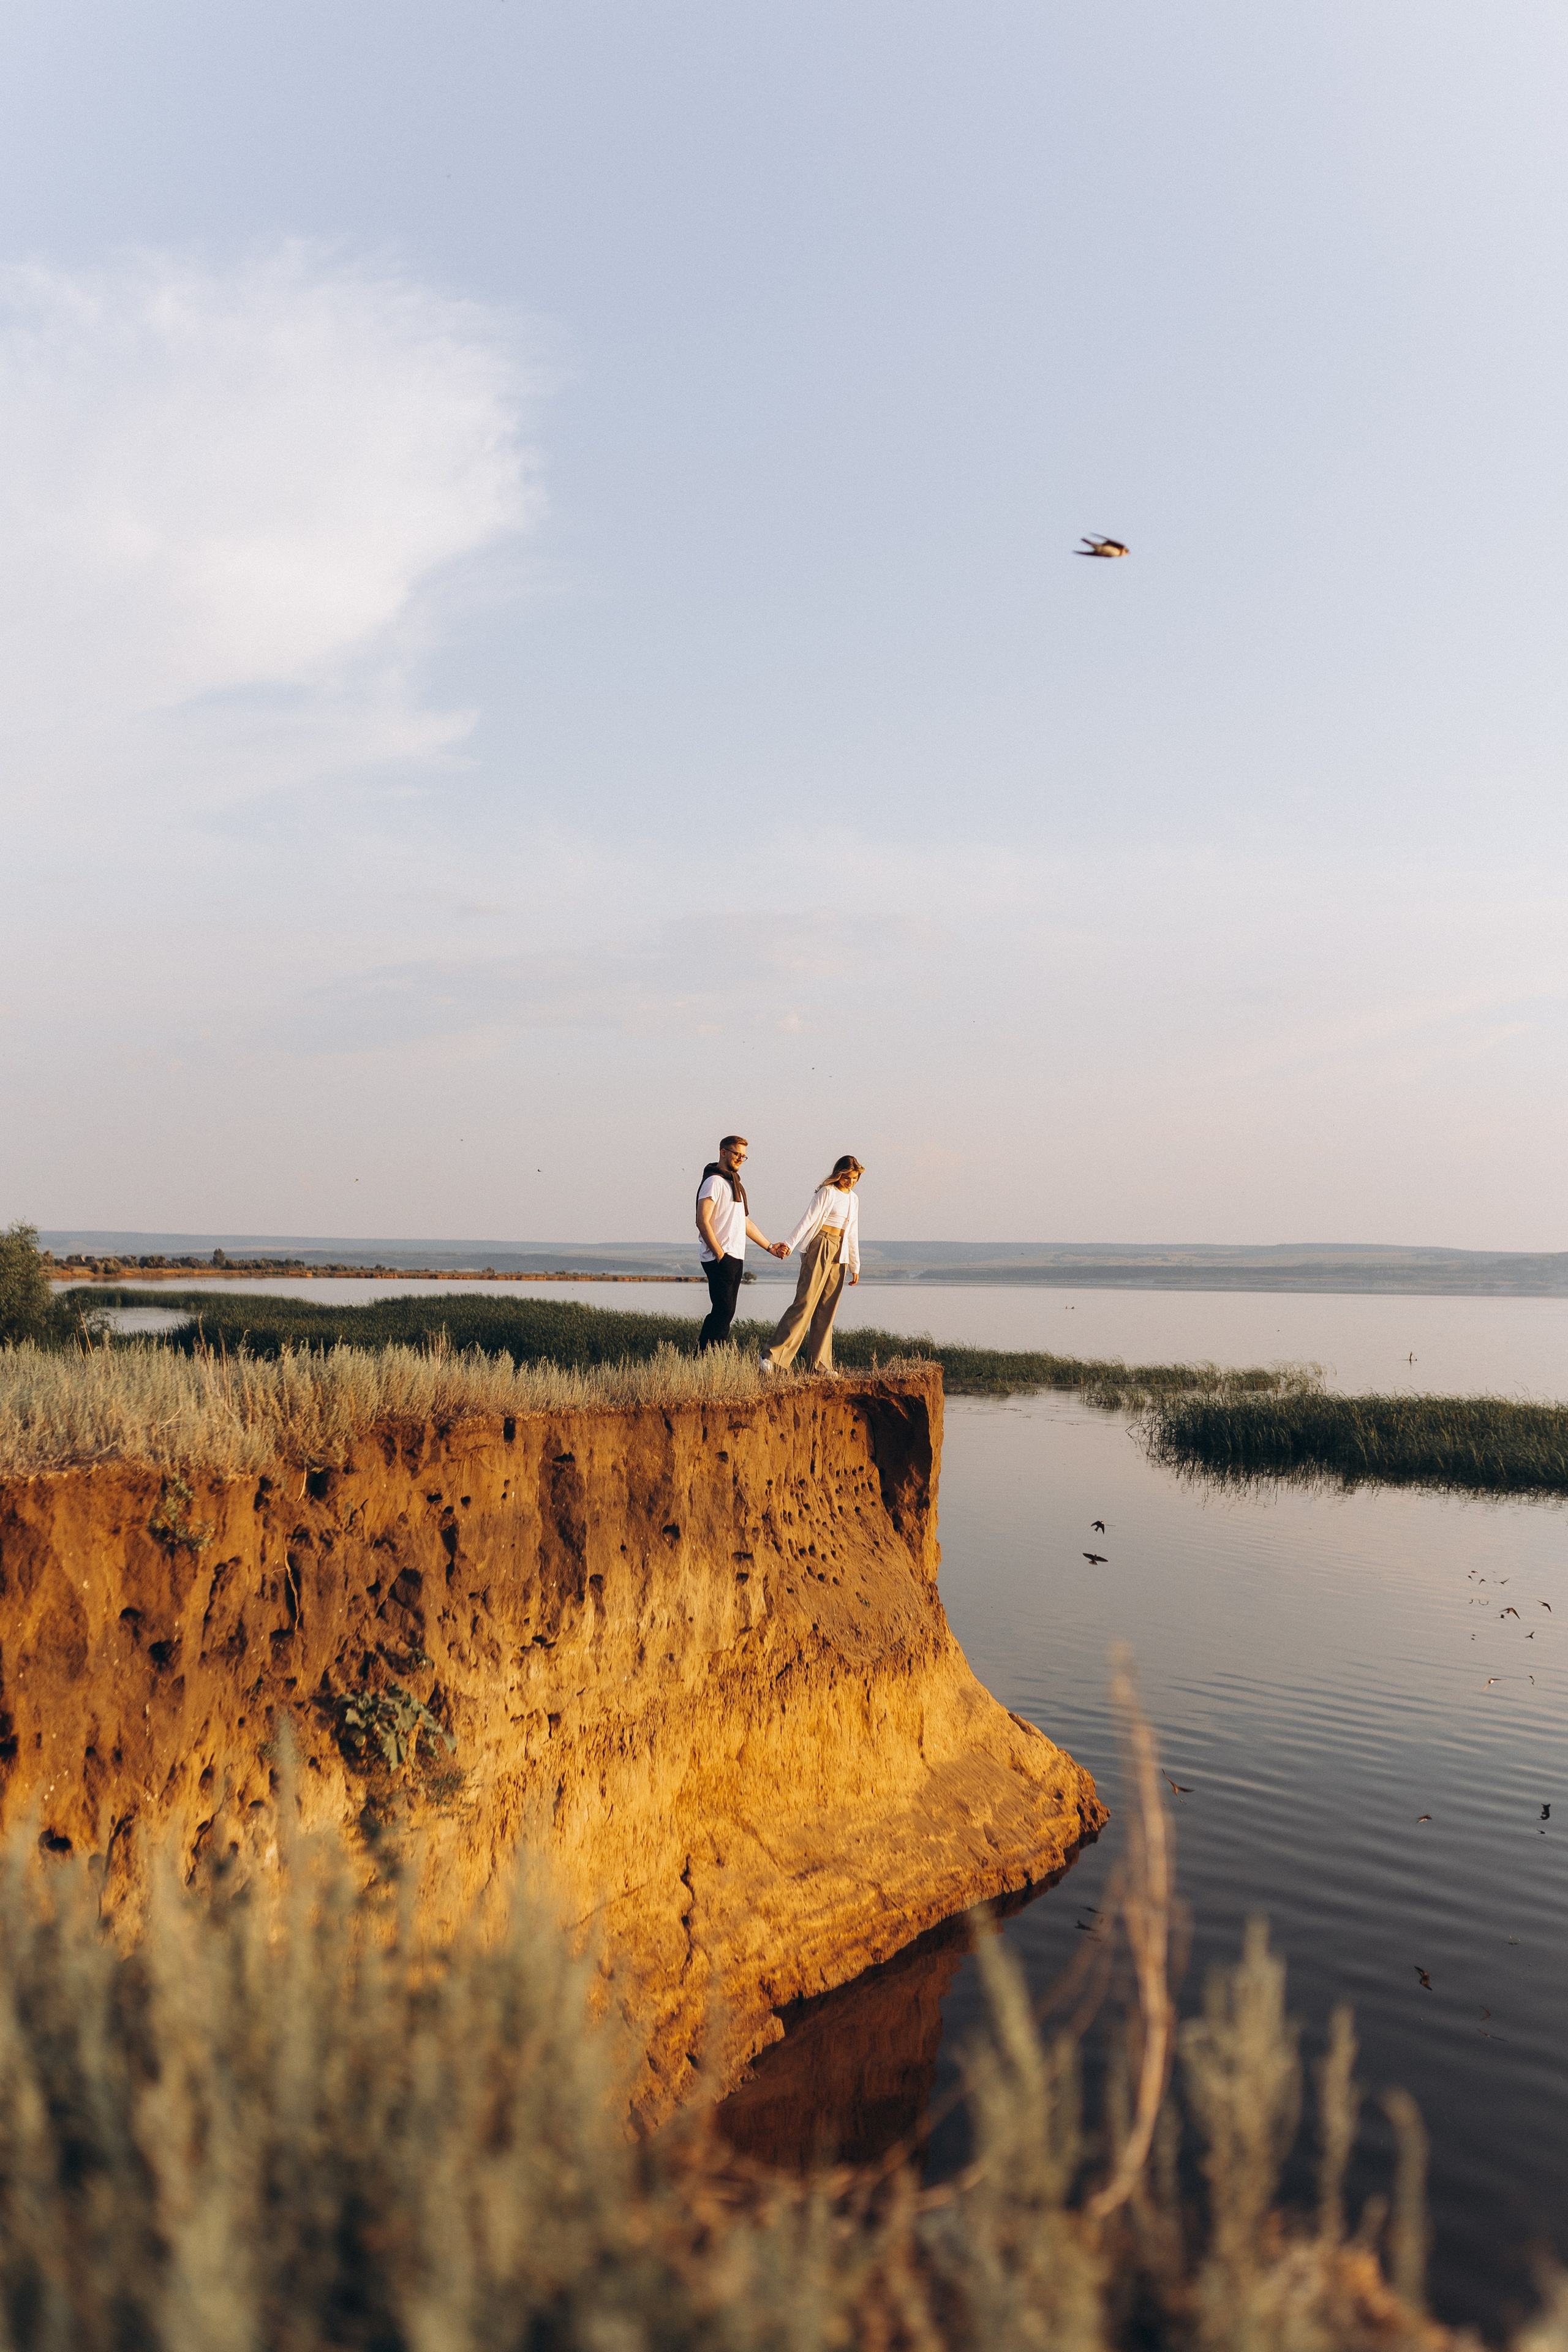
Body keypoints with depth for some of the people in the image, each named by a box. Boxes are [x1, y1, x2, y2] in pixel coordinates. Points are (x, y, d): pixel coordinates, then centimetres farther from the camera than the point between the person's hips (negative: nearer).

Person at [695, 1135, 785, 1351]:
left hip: (736, 1259, 9)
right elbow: (703, 1222, -15)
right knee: (723, 1311, -13)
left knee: (726, 1313, 7)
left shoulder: (735, 1184, 21)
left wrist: (770, 1247, 24)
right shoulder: (714, 1181, -8)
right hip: (720, 1260, -9)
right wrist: (720, 1255, -18)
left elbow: (745, 1222, 27)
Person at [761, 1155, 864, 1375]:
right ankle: (773, 1356, -16)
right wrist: (789, 1244, -19)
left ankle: (819, 1364, 6)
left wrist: (855, 1266, 22)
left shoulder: (853, 1199, 20)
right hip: (820, 1248, -7)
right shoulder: (827, 1192, -2)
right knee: (805, 1302, -14)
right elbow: (808, 1219, -10)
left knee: (827, 1310, 4)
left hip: (839, 1255, 7)